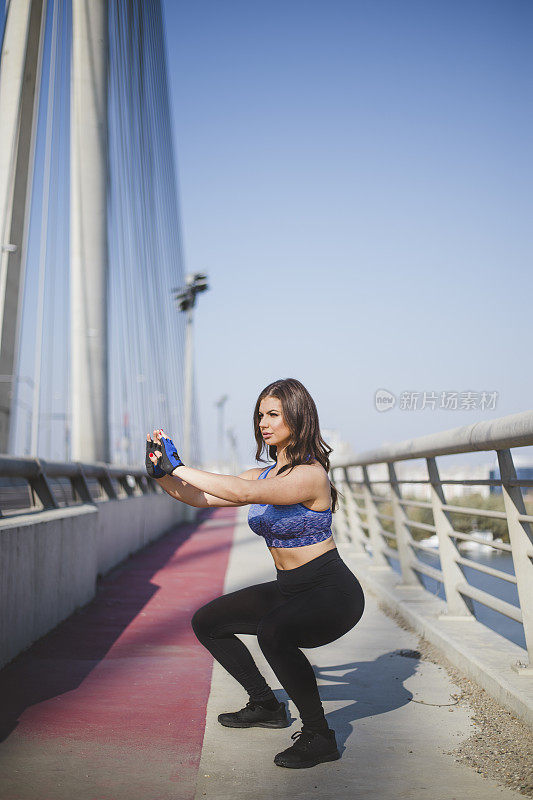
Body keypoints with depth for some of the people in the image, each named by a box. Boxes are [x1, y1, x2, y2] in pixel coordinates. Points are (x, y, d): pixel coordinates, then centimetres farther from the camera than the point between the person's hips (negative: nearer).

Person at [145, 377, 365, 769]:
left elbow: (243, 493, -35)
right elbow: (201, 498, 1)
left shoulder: (311, 474, -22)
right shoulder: (263, 474, 5)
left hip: (332, 594, -9)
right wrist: (163, 473, -15)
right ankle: (267, 706, 27)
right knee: (207, 622, 13)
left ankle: (320, 737, -17)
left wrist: (181, 467, -31)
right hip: (289, 590, 9)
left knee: (272, 632, -37)